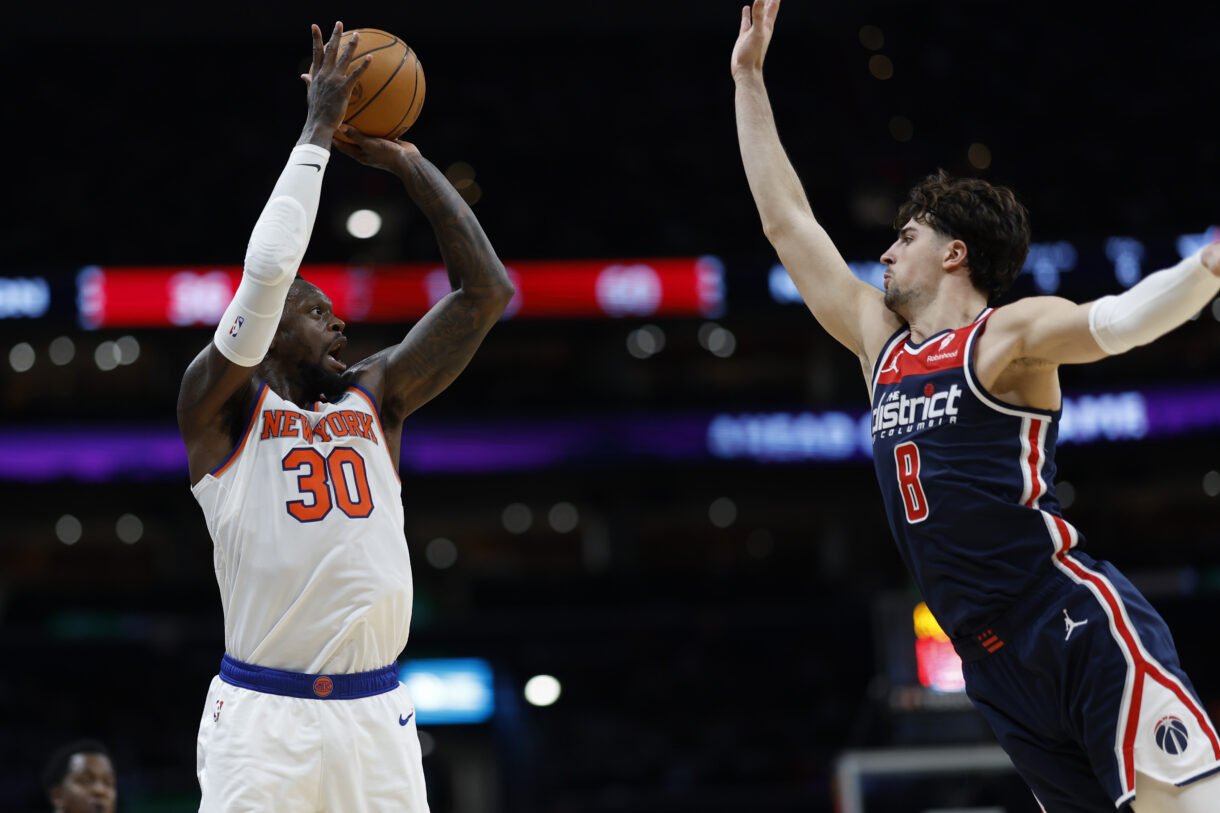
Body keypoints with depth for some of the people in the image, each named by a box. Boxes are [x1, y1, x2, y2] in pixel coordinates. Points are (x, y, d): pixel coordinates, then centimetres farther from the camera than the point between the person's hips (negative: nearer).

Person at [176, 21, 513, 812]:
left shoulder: (375, 396, 14)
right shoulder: (221, 407, 1)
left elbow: (487, 292, 9)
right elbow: (267, 270, -15)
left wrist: (407, 162, 7)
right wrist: (318, 131, -8)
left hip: (376, 714, 5)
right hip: (263, 715, -5)